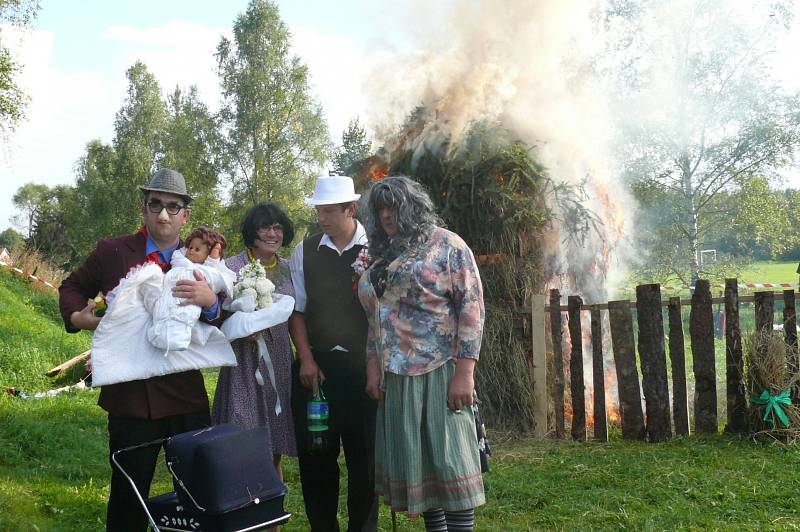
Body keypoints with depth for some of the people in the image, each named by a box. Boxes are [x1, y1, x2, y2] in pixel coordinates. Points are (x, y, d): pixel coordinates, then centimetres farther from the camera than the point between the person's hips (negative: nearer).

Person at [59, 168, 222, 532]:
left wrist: (211, 302, -23)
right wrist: (78, 316, -4)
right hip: (129, 397, -1)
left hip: (187, 397, 1)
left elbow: (220, 330, -1)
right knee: (128, 498, 9)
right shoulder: (112, 252, 2)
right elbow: (72, 288, 17)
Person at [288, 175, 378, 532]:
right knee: (315, 450, 7)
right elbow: (297, 310, 6)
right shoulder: (305, 251, 5)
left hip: (363, 363, -2)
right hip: (317, 364, 2)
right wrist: (306, 359, -1)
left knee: (364, 450, 5)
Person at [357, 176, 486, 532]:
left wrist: (464, 371, -15)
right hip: (395, 376, 6)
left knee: (449, 460, -6)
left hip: (440, 372, -6)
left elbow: (472, 308, -9)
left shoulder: (447, 245, -2)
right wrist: (374, 367, 9)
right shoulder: (381, 256, 17)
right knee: (414, 461, 7)